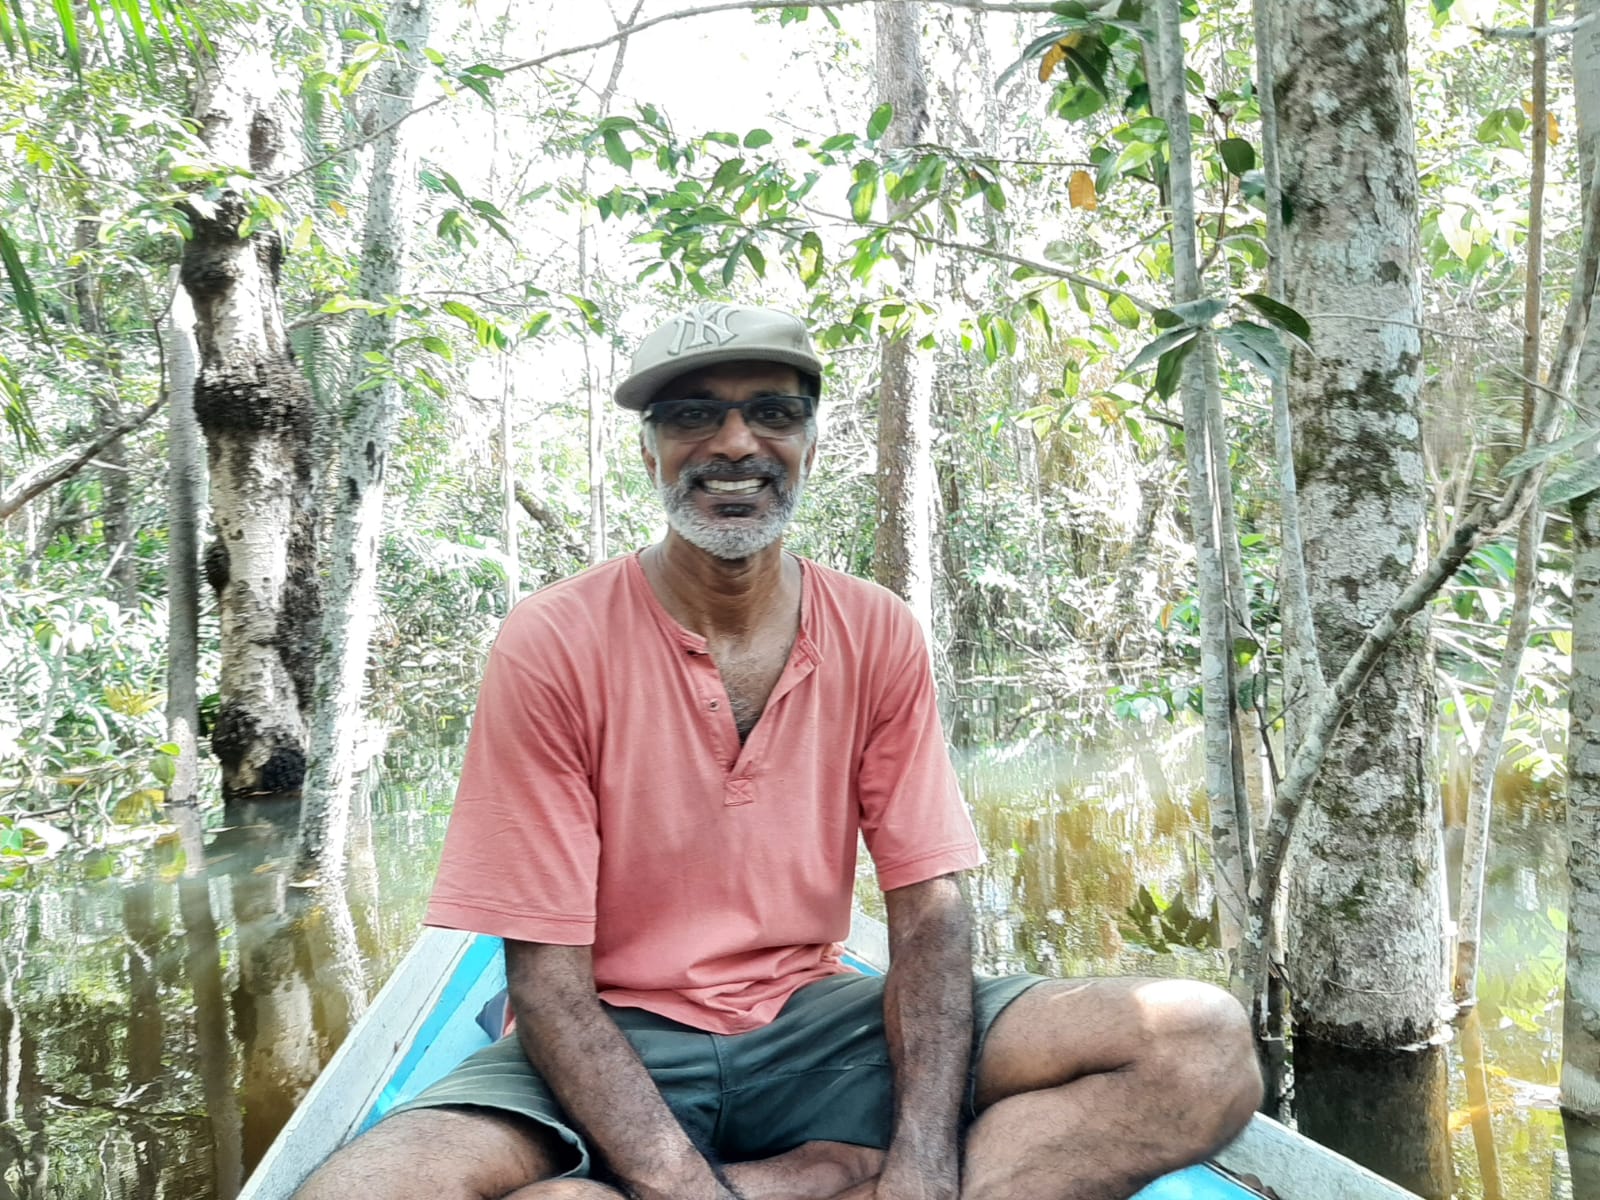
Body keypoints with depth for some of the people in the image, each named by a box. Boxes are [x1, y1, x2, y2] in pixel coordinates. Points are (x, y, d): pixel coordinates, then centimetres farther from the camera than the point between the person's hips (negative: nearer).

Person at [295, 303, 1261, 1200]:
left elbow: (929, 914, -5)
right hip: (617, 1042, -1)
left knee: (1204, 1045, -16)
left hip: (816, 1025, 2)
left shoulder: (879, 637, -3)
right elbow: (548, 982, -13)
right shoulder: (554, 644, -12)